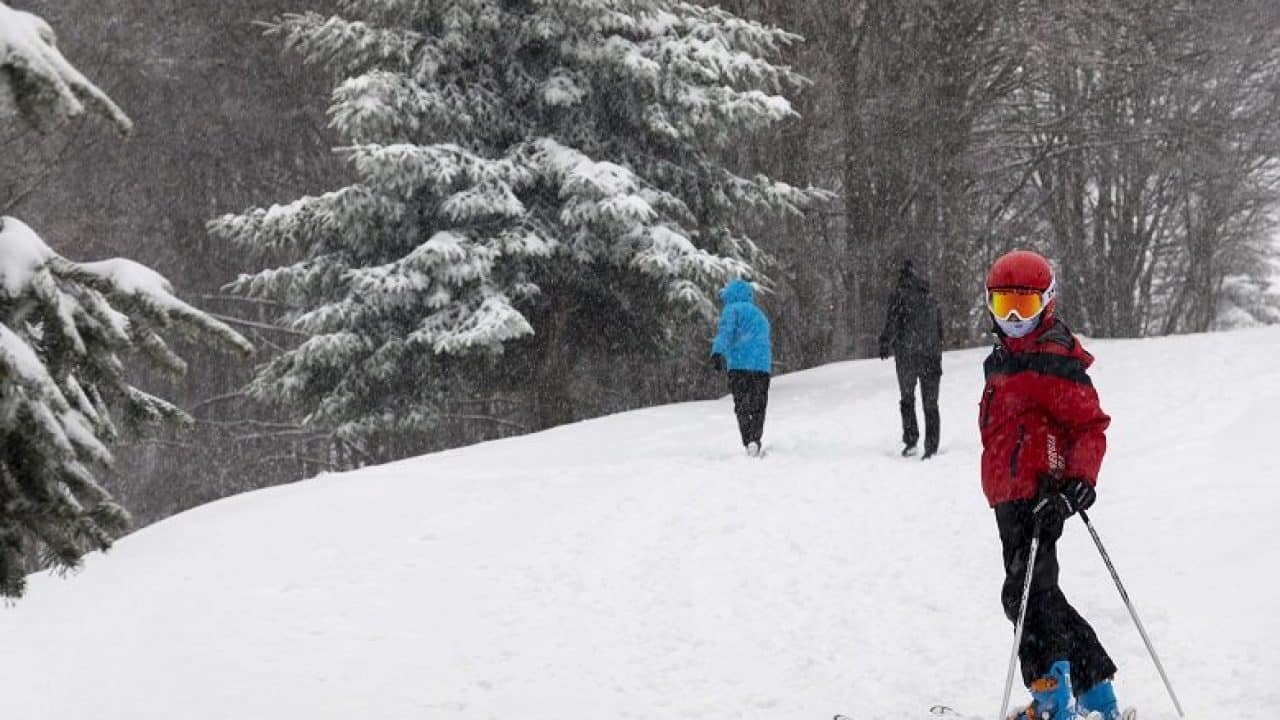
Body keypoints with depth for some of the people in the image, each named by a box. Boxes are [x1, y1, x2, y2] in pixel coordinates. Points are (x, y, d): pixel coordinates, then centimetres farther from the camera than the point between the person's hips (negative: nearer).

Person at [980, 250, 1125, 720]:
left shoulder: (1055, 361, -11)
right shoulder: (1000, 362, 18)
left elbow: (1091, 425, -14)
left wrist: (1079, 482, -25)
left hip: (1041, 497, -10)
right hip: (1008, 496, 10)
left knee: (1025, 594, -12)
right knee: (1040, 594, 14)